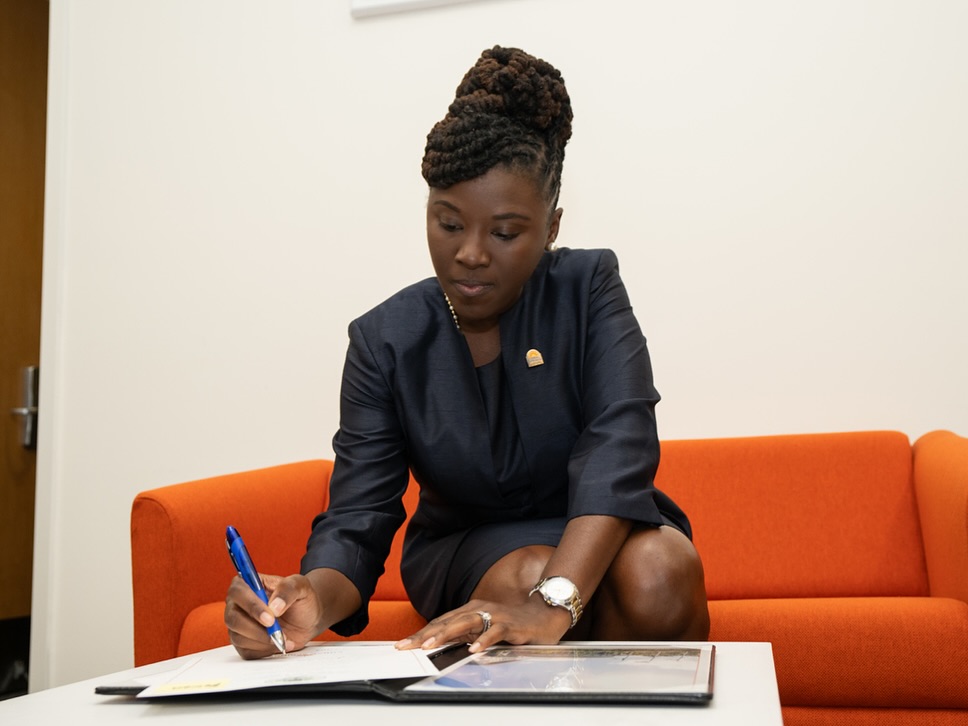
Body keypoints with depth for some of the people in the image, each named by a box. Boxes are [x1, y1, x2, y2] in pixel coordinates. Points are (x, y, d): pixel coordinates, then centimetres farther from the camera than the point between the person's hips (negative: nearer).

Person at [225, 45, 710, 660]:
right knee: (524, 574, -33)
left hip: (594, 536, 1)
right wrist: (312, 599, -41)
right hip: (467, 550, 0)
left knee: (659, 567, -31)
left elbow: (619, 447, -28)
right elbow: (358, 519, -16)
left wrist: (554, 603, -44)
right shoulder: (385, 341, -10)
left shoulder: (588, 289, -13)